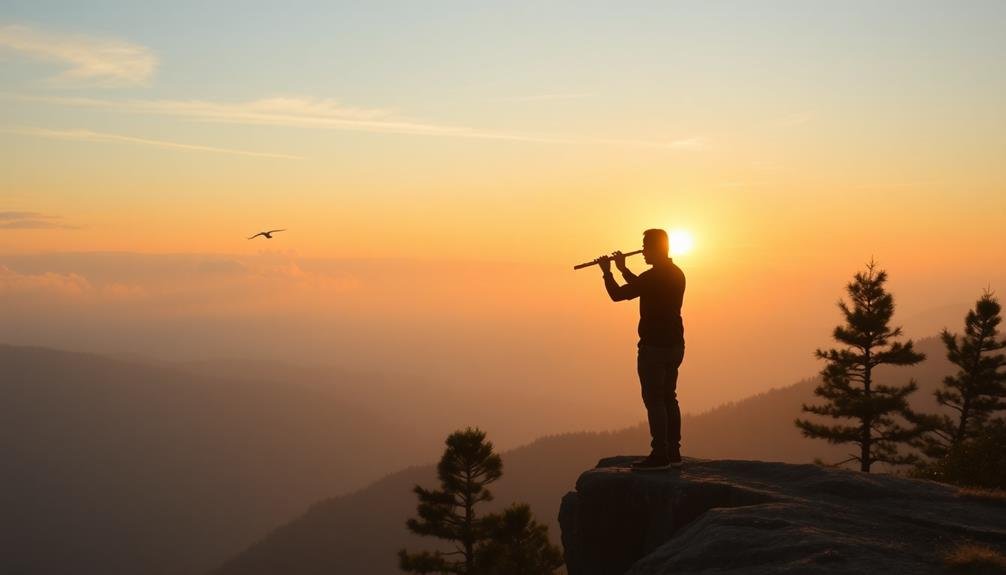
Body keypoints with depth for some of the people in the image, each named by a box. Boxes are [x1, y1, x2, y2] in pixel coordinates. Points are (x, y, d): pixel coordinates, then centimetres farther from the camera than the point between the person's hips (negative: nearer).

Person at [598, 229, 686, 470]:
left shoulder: (652, 276, -17)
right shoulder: (676, 274, 11)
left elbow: (617, 294, -14)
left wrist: (607, 271, 1)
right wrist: (623, 269, 23)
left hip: (654, 346, -9)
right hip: (675, 344, 9)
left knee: (654, 400, -6)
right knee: (668, 398, 14)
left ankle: (660, 455, -7)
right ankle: (673, 452, 17)